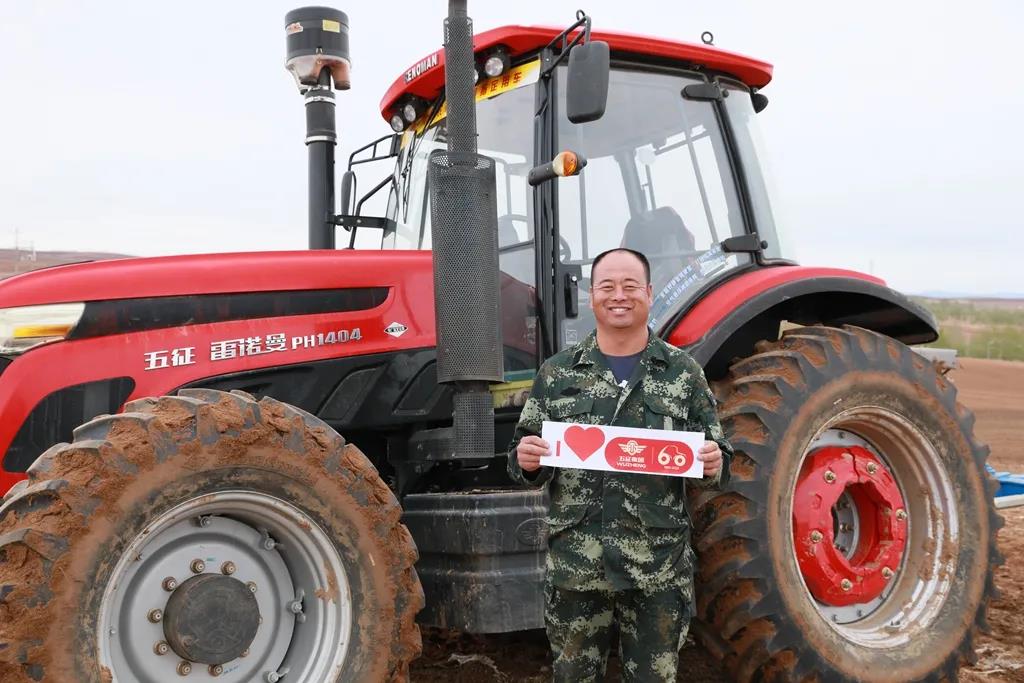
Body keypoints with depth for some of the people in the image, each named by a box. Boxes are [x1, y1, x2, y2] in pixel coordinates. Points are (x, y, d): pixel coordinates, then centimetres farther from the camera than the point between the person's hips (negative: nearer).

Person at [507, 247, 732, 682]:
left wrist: (713, 466, -15)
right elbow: (526, 460, 9)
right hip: (575, 567, 1)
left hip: (658, 570, 0)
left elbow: (715, 462, 7)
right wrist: (526, 462, -13)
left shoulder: (682, 372, 3)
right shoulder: (557, 373, 4)